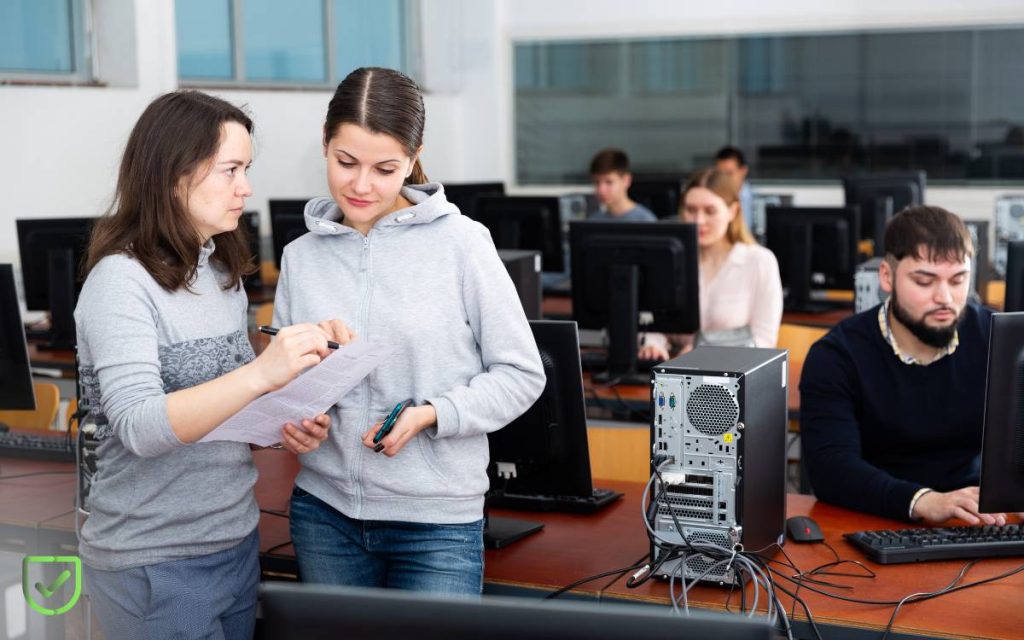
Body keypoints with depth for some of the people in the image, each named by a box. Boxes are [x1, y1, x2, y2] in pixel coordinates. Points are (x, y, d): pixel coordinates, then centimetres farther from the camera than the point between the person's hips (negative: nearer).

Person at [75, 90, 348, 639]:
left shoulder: (222, 274, 7)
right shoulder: (121, 281, -16)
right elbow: (140, 428, -27)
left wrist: (286, 428, -4)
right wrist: (262, 372, -37)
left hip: (238, 543, 7)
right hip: (154, 562, -7)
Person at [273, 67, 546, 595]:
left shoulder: (460, 244, -8)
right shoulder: (301, 258, 3)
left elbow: (521, 374, -4)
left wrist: (431, 414, -17)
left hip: (437, 519, -3)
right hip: (323, 511, 3)